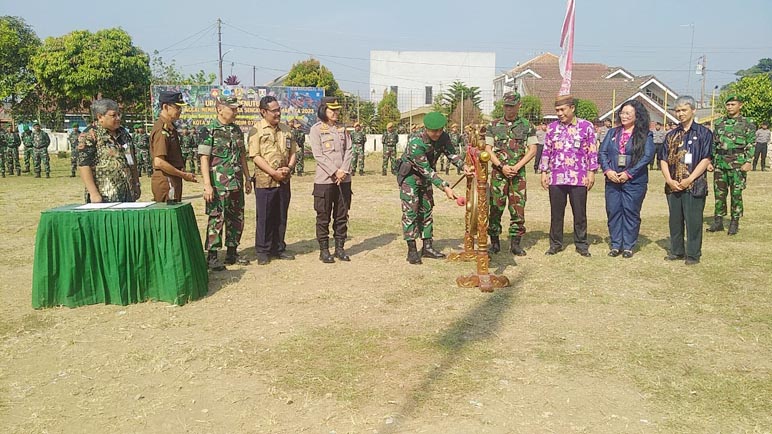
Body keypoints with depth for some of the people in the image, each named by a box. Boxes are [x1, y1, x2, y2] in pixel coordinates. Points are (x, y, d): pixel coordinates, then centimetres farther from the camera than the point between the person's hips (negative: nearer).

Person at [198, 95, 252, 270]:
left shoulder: (237, 130, 12)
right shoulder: (210, 131, -9)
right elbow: (204, 158, -12)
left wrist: (247, 179, 16)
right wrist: (207, 185, -18)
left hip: (236, 183, 7)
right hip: (218, 184, -7)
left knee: (237, 219, 11)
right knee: (216, 219, -3)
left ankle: (232, 253, 24)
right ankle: (212, 257, 5)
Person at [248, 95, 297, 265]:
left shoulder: (286, 130, 11)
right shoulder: (256, 130, -6)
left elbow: (293, 152, 14)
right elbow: (255, 156, -12)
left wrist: (289, 168, -6)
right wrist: (274, 172, -17)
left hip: (284, 181, 5)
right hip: (264, 181, -5)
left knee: (281, 217, 11)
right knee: (264, 217, 1)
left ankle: (278, 248, 22)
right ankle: (263, 251, 11)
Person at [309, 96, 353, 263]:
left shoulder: (342, 129, 14)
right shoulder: (316, 129, -2)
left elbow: (348, 151, 8)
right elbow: (318, 155, -9)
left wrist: (344, 171, -8)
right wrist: (335, 172, -15)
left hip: (344, 179, 5)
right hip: (324, 179, -5)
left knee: (342, 216, 9)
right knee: (323, 217, 1)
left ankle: (340, 247, 17)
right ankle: (324, 250, 9)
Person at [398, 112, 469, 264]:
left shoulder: (443, 137, -12)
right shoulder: (416, 144, -32)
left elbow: (452, 153, -10)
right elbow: (426, 170, -32)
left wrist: (463, 166, -31)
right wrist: (445, 187, -35)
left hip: (425, 179, 7)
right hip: (410, 177, -7)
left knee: (426, 210, 9)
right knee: (410, 212, -9)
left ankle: (427, 247, 16)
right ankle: (412, 250, -6)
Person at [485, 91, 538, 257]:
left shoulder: (527, 125, 6)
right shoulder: (494, 125, 6)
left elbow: (533, 149, 2)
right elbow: (488, 149, 3)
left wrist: (517, 166, -10)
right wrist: (502, 166, -9)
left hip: (518, 173, 0)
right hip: (498, 172, 0)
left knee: (518, 208, 1)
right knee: (495, 208, 0)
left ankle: (515, 243, 9)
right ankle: (495, 242, 10)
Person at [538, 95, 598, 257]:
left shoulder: (586, 126, 0)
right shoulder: (552, 127, 7)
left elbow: (592, 151, 1)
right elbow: (546, 151, 11)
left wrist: (591, 172, -3)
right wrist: (544, 172, 6)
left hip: (579, 178, -2)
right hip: (556, 178, 2)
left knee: (580, 213, 5)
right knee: (556, 213, 8)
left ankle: (581, 244, 17)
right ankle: (556, 244, 19)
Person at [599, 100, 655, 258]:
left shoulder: (645, 135, 0)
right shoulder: (612, 133, 12)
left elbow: (647, 156, -9)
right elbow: (602, 152, 7)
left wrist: (629, 173, -15)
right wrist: (607, 170, -10)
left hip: (634, 181, -4)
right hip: (612, 180, 4)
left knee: (631, 212, 1)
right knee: (613, 211, 4)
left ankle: (628, 246, 10)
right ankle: (615, 245, 14)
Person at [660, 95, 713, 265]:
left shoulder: (703, 133, -1)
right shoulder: (671, 135, 13)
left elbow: (706, 159, -7)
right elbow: (663, 159, 9)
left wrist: (689, 179, -15)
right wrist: (669, 180, -5)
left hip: (694, 185, -5)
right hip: (673, 186, 5)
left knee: (693, 220, -1)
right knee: (674, 219, 11)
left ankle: (693, 254, 8)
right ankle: (677, 251, 23)